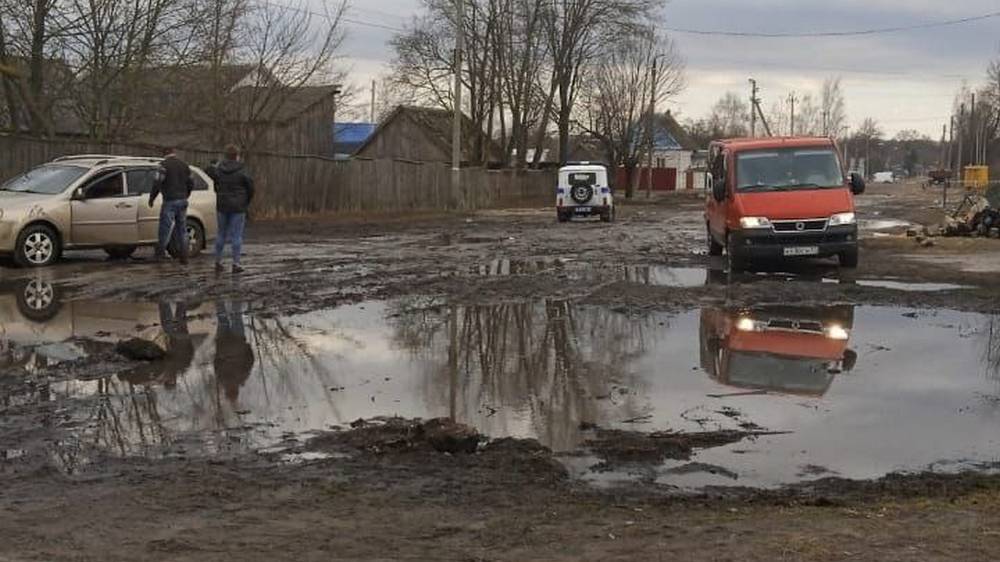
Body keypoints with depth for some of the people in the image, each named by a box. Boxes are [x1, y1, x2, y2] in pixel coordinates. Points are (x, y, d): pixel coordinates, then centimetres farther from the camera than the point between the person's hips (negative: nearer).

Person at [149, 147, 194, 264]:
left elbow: (158, 182, -14)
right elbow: (191, 183, 15)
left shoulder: (164, 165, -7)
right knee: (182, 230, 10)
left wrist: (152, 198, -5)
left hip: (170, 201, -6)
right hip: (182, 201, 6)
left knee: (165, 227, -3)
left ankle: (161, 252, -6)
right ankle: (184, 257, 9)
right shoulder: (184, 165, 12)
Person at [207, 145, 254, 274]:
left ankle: (218, 262, 18)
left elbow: (216, 187, 6)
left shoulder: (218, 170, -1)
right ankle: (236, 264, 0)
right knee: (236, 235, 1)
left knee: (221, 234, 15)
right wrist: (247, 202, 8)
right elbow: (250, 187, -7)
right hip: (238, 207, -4)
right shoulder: (241, 171, -12)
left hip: (222, 206, 4)